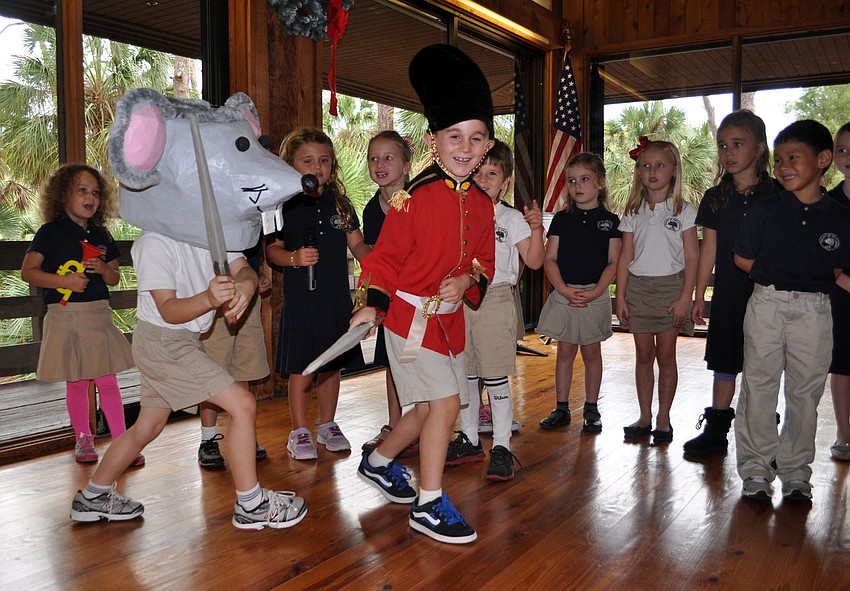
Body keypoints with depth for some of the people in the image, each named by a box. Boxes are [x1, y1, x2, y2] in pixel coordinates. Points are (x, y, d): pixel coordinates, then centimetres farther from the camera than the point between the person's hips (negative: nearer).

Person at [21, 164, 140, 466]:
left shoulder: (101, 235, 11)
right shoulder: (51, 232, -2)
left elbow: (115, 279, 16)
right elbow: (28, 271, -6)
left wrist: (103, 269, -6)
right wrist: (65, 280, -18)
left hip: (99, 315, 3)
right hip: (65, 316, -3)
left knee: (107, 381, 1)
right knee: (76, 383, 7)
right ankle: (83, 440, 24)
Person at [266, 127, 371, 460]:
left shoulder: (339, 203, 9)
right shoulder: (286, 205, -3)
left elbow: (357, 243, 10)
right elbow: (271, 249, -4)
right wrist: (294, 258, -23)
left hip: (337, 296, 4)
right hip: (300, 298, -4)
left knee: (332, 364, 13)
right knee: (302, 369, 1)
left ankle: (327, 424, 29)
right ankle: (299, 431, 17)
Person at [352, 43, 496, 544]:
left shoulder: (482, 204, 4)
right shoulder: (415, 197, -14)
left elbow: (485, 259, 9)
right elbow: (386, 255, -11)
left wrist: (466, 280, -11)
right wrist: (371, 305, -19)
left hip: (450, 317, 7)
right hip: (411, 315, -7)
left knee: (431, 408, 16)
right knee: (446, 401, -11)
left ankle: (380, 462, 39)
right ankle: (429, 505, 5)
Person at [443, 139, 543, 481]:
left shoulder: (511, 219, 0)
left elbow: (534, 261, -5)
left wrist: (536, 228, -18)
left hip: (494, 300, -4)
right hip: (460, 301, 5)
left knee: (495, 378, -3)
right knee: (464, 375, 12)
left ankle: (502, 448, 7)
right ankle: (469, 441, 25)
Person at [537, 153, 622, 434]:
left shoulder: (610, 221, 0)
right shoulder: (562, 219, 4)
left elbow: (613, 263, -4)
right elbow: (549, 258, 0)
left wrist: (594, 293, -16)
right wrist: (564, 289, -14)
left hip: (596, 294, -1)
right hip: (563, 293, 2)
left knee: (591, 351, 8)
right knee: (565, 350, 8)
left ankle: (591, 409, 19)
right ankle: (561, 408, 18)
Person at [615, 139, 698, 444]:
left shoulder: (683, 210, -1)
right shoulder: (633, 212, 7)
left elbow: (692, 258, -4)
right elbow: (625, 258, 7)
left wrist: (685, 298, -11)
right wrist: (620, 297, 2)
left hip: (670, 286, -2)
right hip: (638, 287, 3)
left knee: (666, 355, 3)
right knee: (643, 355, 8)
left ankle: (663, 418, 15)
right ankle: (644, 417, 17)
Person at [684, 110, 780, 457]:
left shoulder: (776, 195, -3)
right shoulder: (715, 198, 5)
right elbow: (709, 250, 7)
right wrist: (699, 297, 6)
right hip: (727, 294, 3)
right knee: (724, 363, 9)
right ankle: (716, 430, 19)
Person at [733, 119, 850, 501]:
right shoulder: (765, 210, -1)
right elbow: (743, 258, 4)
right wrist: (777, 277, -3)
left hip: (814, 311, 1)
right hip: (766, 305, -1)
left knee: (806, 390, 8)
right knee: (759, 386, 3)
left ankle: (795, 471, 23)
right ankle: (756, 468, 16)